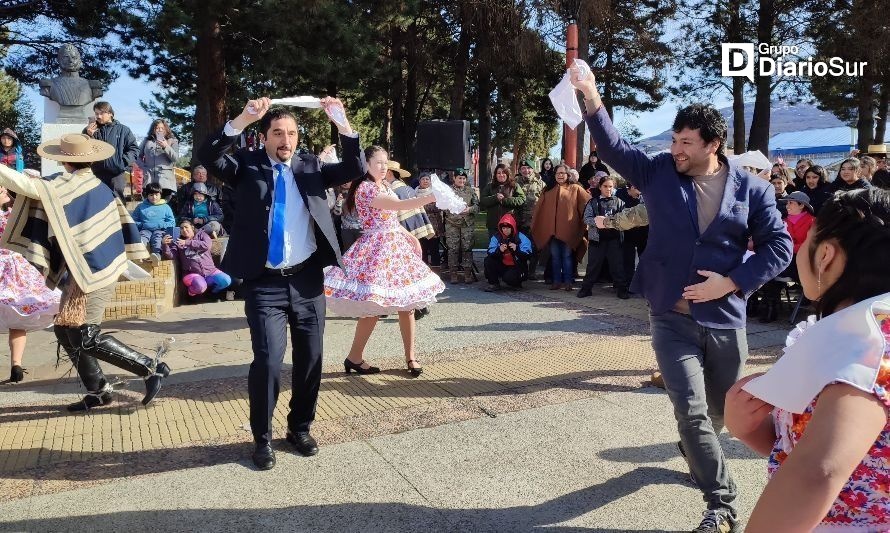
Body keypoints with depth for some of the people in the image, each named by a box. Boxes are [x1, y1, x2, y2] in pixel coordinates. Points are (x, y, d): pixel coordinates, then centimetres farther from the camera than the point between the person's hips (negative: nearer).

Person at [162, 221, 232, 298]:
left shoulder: (201, 235, 11)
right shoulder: (177, 242, 11)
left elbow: (206, 245, -11)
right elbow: (171, 256, -5)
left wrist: (187, 243, -17)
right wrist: (165, 245, -24)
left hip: (210, 271, 2)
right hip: (192, 273, -2)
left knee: (226, 280, -23)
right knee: (199, 286, -35)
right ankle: (192, 291, 1)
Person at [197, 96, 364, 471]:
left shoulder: (311, 167, 9)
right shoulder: (247, 166, 2)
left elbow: (355, 169, -1)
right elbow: (207, 156, -14)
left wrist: (343, 125, -14)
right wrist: (242, 119, -26)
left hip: (307, 280, 3)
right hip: (265, 283, -3)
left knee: (311, 359, 10)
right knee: (267, 361, -7)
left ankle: (300, 428, 31)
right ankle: (262, 438, 15)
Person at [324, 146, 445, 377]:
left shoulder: (386, 186, 15)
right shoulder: (364, 188, -13)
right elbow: (399, 205, -26)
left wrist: (411, 237, 11)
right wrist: (431, 198, -31)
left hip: (397, 247, 9)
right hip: (377, 250, -8)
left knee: (407, 302, 5)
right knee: (373, 307, -5)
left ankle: (410, 356, 13)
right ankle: (354, 358, 11)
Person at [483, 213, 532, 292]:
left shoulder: (521, 238, -9)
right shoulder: (496, 238, -1)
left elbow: (528, 254, -19)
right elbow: (490, 252, -13)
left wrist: (517, 249, -34)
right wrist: (498, 250, -32)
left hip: (517, 267, -4)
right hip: (502, 267, 4)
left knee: (509, 277, -32)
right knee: (488, 260, -17)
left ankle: (516, 284, 8)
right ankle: (494, 284, -2)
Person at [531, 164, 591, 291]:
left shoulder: (575, 189, 5)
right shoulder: (549, 191, 15)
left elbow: (589, 203, 1)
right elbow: (539, 209, 16)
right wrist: (534, 225, 12)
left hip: (568, 229, -3)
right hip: (552, 229, 3)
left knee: (567, 256, 0)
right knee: (555, 256, 6)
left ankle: (568, 282, 6)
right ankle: (557, 281, 13)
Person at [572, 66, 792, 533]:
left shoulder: (751, 189, -2)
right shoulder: (658, 172, -1)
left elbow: (779, 245, -1)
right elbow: (613, 148, -10)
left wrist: (732, 282, -12)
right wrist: (593, 101, -25)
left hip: (724, 319, 2)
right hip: (670, 318, -1)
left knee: (721, 409, 19)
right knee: (691, 410, -7)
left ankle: (694, 452, 52)